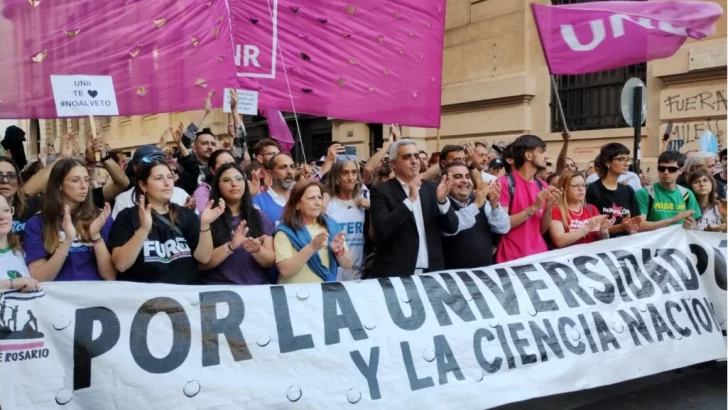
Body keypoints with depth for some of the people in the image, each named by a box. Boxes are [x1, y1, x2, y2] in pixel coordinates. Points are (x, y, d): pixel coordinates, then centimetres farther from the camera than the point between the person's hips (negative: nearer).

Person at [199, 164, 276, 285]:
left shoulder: (259, 217, 10)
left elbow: (270, 261, 6)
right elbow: (202, 263, -5)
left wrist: (257, 250, -15)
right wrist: (230, 247, -19)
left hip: (256, 287, 2)